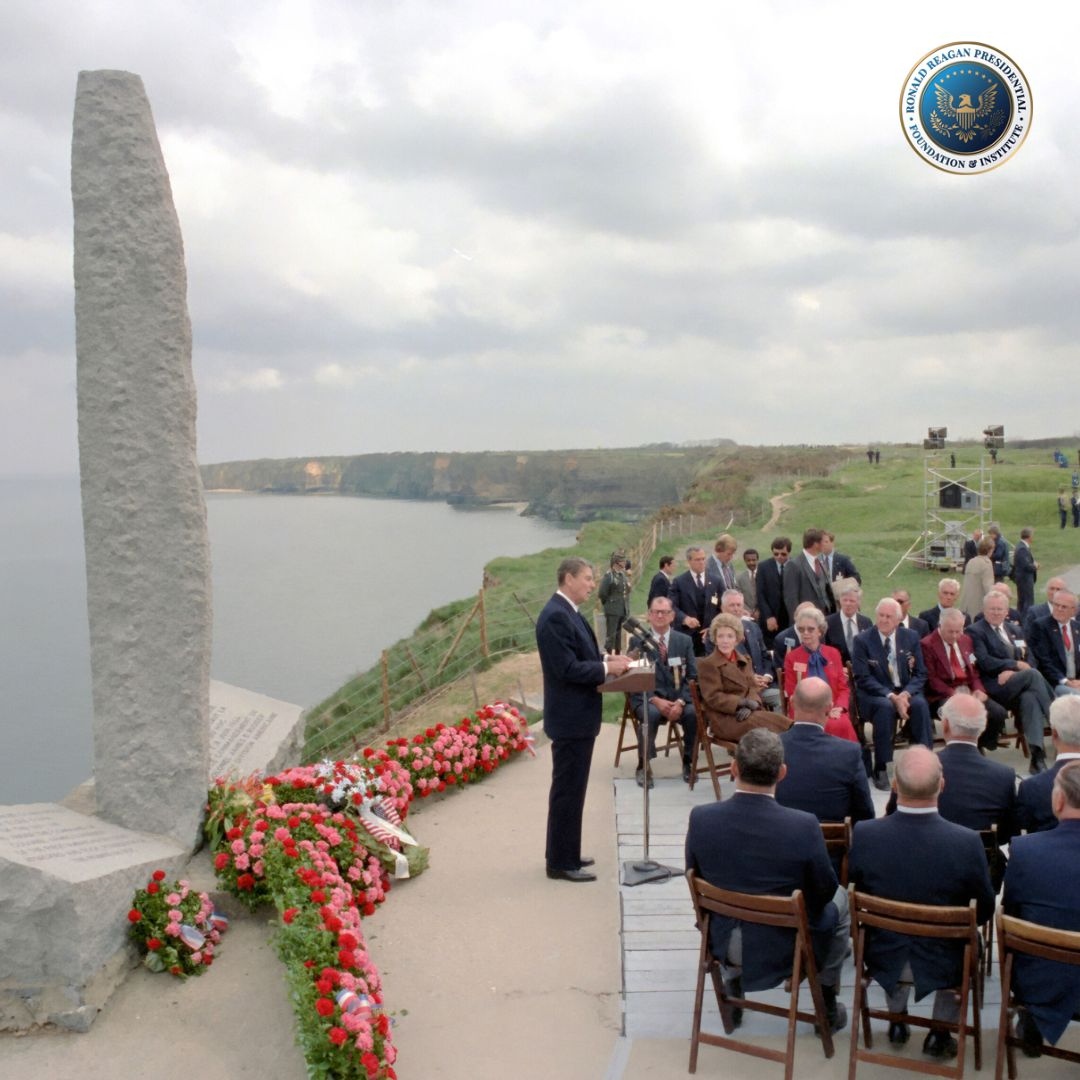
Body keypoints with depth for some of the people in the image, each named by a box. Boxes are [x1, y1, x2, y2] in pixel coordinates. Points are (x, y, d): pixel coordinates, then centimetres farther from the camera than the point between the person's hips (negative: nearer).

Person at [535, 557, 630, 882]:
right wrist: (607, 667, -18)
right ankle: (561, 862, 9)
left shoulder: (569, 612, 12)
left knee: (571, 788, 18)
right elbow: (567, 668, -25)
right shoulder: (555, 616, -21)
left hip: (579, 715, 11)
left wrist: (607, 659, 2)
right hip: (570, 718, -11)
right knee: (568, 789, -1)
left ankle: (564, 854, 29)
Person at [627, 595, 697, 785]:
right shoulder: (637, 641, 3)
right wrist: (656, 700, -18)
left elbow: (692, 677, 3)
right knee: (651, 714, -35)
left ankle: (688, 762, -6)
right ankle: (643, 766, -16)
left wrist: (680, 702, -16)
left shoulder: (684, 641, 9)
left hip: (678, 697, 2)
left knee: (694, 713, -29)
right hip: (647, 697, -2)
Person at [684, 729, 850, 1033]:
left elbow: (697, 880, -3)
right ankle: (827, 1006, 36)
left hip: (723, 943, 2)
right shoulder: (803, 826, -28)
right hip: (788, 948, -2)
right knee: (840, 898, 27)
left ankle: (733, 997, 45)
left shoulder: (700, 818, -21)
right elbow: (824, 891, -11)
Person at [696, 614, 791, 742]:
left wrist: (749, 705, -14)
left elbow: (753, 688, 9)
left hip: (748, 712, 6)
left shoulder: (745, 661, 20)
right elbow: (713, 697, -7)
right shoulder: (707, 664, 0)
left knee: (780, 722, -26)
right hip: (724, 718, -6)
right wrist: (742, 703, -18)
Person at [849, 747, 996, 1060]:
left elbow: (861, 898, -5)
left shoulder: (863, 834, -23)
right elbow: (985, 911, -10)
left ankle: (897, 1020, 47)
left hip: (884, 956, 1)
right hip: (942, 962, -1)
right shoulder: (967, 842, -27)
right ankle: (940, 1034, 37)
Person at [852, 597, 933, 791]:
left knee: (920, 704, -30)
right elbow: (863, 679, -10)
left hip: (906, 691, 3)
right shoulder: (862, 640, -5)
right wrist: (891, 696, -23)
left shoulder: (910, 638, 5)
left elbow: (920, 674, 4)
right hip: (874, 694, -3)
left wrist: (905, 693, -17)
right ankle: (880, 769, -27)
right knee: (885, 707, -35)